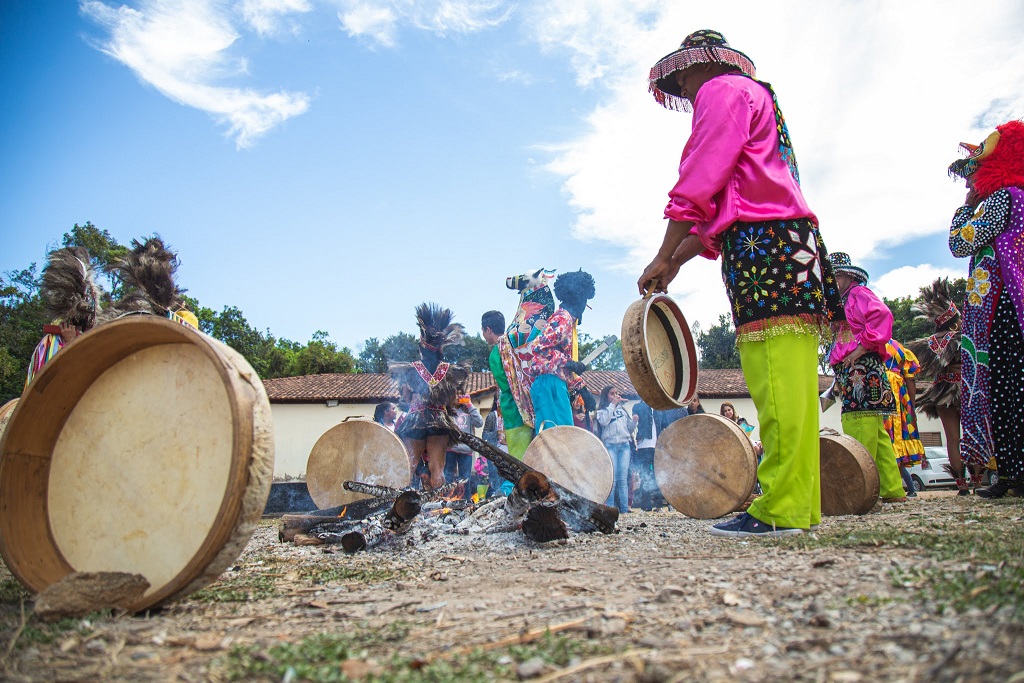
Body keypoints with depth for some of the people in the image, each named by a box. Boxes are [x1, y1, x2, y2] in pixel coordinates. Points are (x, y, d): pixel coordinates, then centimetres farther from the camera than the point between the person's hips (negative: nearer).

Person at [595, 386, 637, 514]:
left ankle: (625, 508, 1)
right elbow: (604, 421, -14)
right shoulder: (602, 410, 8)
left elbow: (630, 429, 20)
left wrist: (634, 421, -1)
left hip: (624, 445, 3)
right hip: (610, 445, -3)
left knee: (623, 479, 0)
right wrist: (612, 405, -8)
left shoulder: (622, 410, 19)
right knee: (612, 478, -10)